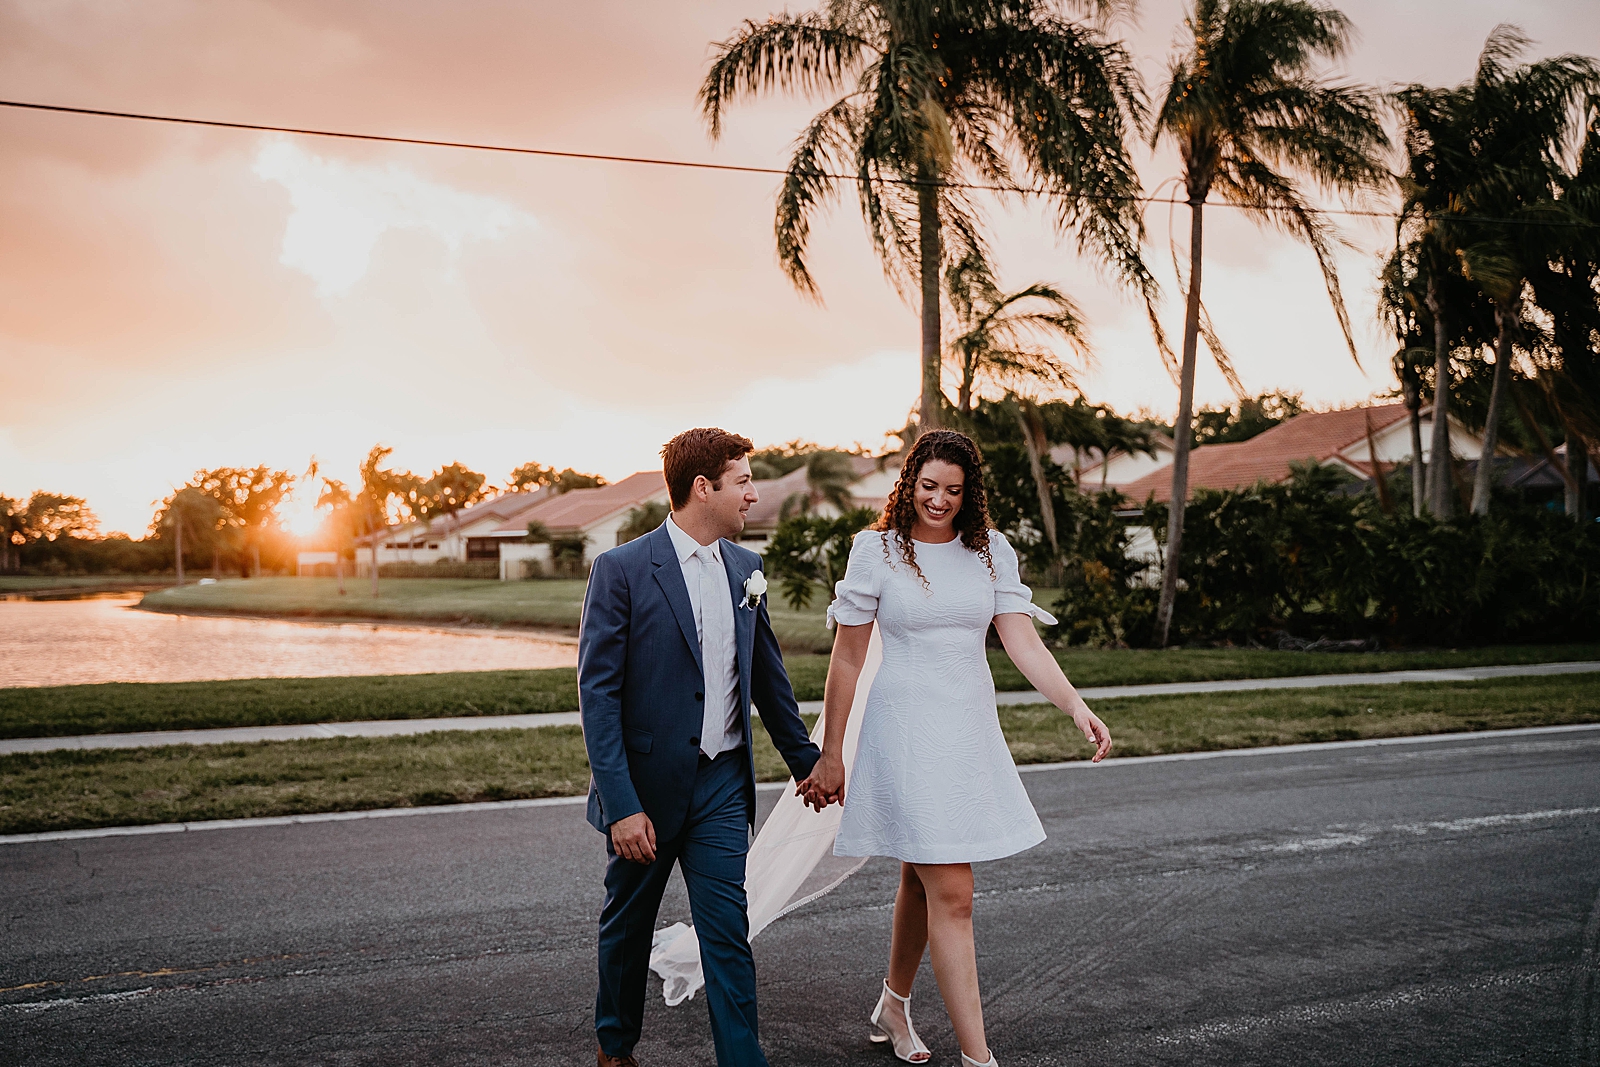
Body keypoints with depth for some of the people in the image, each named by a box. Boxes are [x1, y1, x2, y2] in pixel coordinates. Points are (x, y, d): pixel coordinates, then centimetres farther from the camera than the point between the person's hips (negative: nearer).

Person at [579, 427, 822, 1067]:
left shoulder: (746, 569, 5)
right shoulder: (621, 570, -12)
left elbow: (768, 676, 17)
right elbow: (597, 693, -15)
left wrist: (804, 760, 23)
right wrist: (621, 804, -20)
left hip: (722, 786, 3)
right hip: (645, 785, -3)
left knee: (728, 935, -1)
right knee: (627, 925, 16)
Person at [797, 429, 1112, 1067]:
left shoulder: (991, 552, 4)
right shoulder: (878, 550, -6)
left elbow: (1023, 642, -5)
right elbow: (846, 660, -2)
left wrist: (1076, 707, -21)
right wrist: (830, 756, -1)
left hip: (971, 731, 5)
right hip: (905, 730, -5)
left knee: (923, 881, 18)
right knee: (952, 896, -8)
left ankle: (893, 1006, 39)